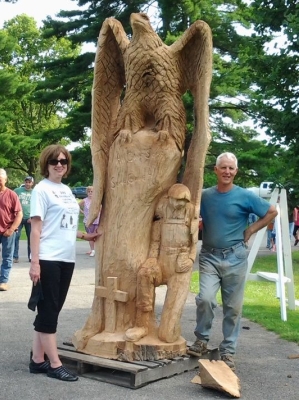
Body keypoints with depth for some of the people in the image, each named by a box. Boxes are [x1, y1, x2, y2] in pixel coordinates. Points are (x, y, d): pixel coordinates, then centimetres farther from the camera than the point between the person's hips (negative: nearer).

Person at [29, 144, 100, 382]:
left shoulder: (67, 190, 15)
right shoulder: (42, 190, -7)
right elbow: (36, 228, -12)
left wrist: (84, 236, 15)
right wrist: (35, 262, -16)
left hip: (67, 259, 8)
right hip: (48, 260, -8)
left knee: (52, 310, 11)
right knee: (48, 311, -1)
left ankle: (38, 360, 20)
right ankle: (55, 365, 5)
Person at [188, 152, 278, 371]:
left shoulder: (245, 196, -4)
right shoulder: (205, 195, 3)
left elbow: (272, 212, 3)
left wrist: (250, 231, -1)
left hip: (234, 257, -1)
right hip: (209, 256, 1)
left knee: (233, 307, 5)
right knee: (205, 299, -15)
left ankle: (228, 351, 17)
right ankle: (202, 340, 8)